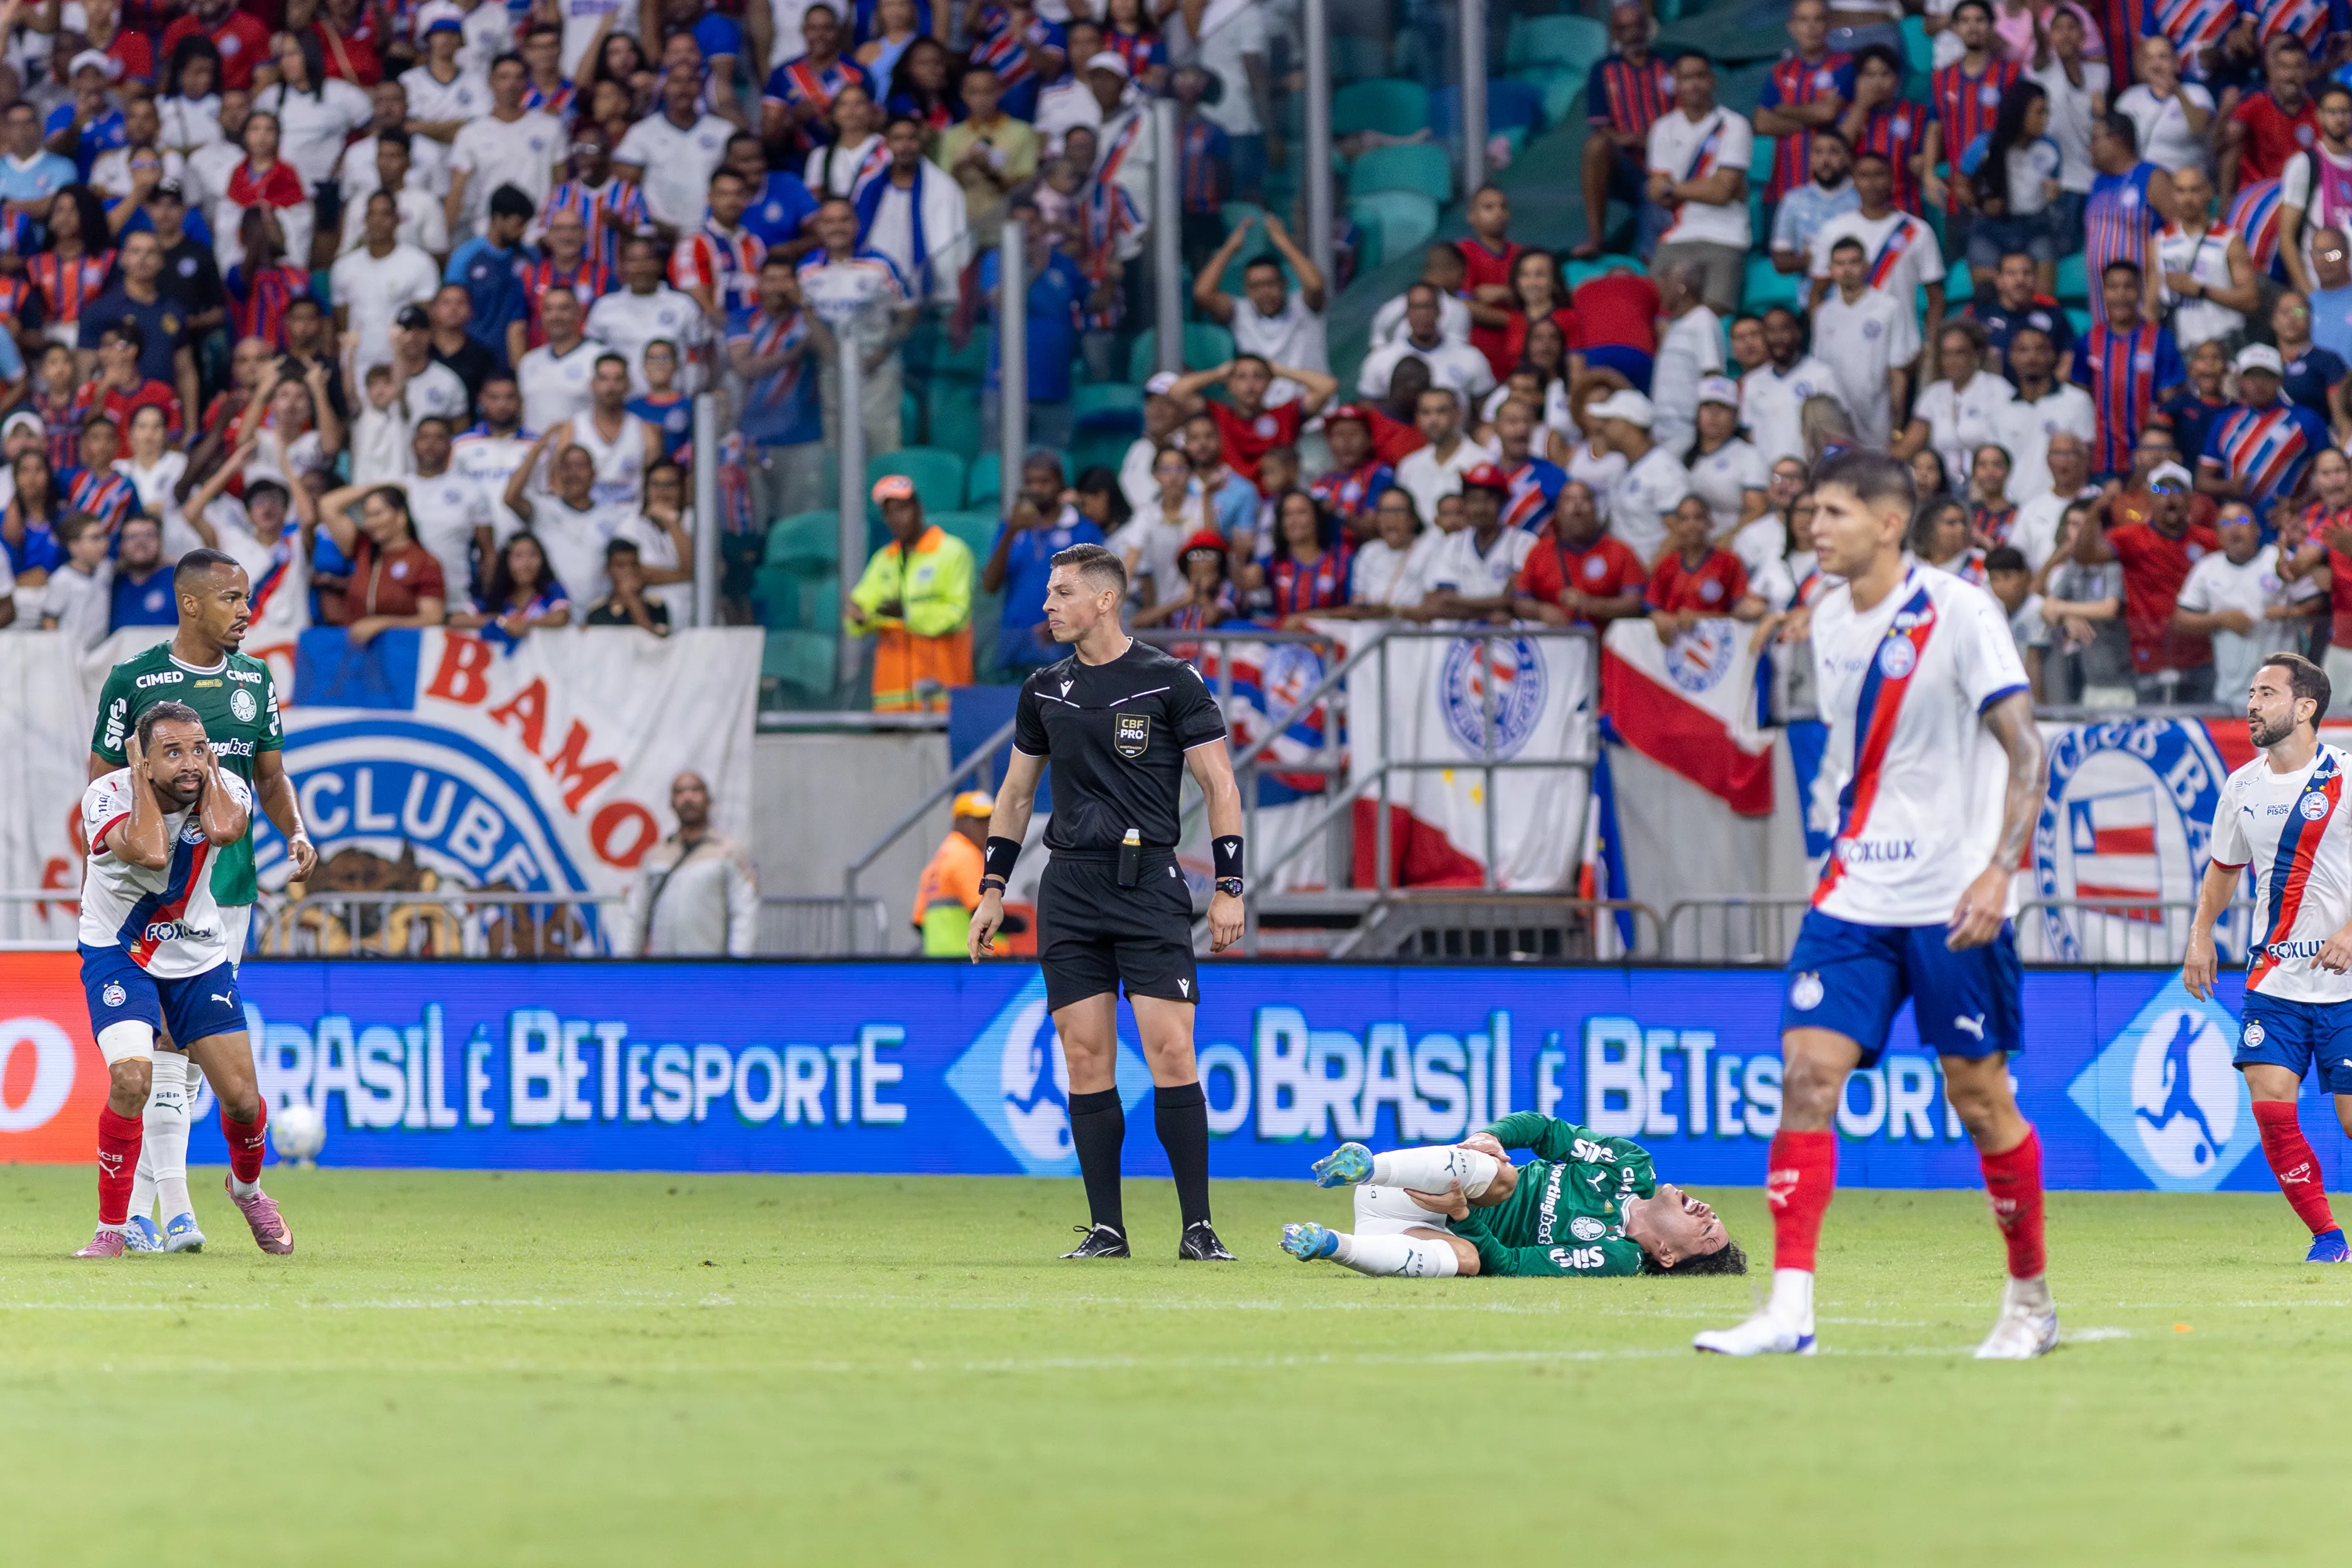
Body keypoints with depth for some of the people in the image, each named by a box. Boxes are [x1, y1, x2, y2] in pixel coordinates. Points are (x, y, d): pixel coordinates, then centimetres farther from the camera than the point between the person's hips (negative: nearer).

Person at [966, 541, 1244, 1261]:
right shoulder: (1045, 691, 13)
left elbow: (1220, 786, 0)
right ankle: (1106, 1229, 4)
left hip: (1149, 883, -4)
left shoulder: (1169, 682, -1)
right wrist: (992, 890, 16)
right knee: (1086, 1058, 0)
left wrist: (1229, 889, -7)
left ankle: (1198, 1228, -7)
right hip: (1068, 887, 4)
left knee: (1170, 1051, -11)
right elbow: (1017, 792, 22)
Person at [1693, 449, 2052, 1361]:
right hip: (1854, 898, 5)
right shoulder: (1830, 620, 9)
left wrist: (1998, 870, -25)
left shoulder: (1959, 612, -11)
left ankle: (2031, 1301, 18)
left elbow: (2025, 752, -14)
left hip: (1952, 902, -5)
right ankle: (1790, 1309, -15)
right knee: (1808, 1070, -10)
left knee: (1978, 1094, 1)